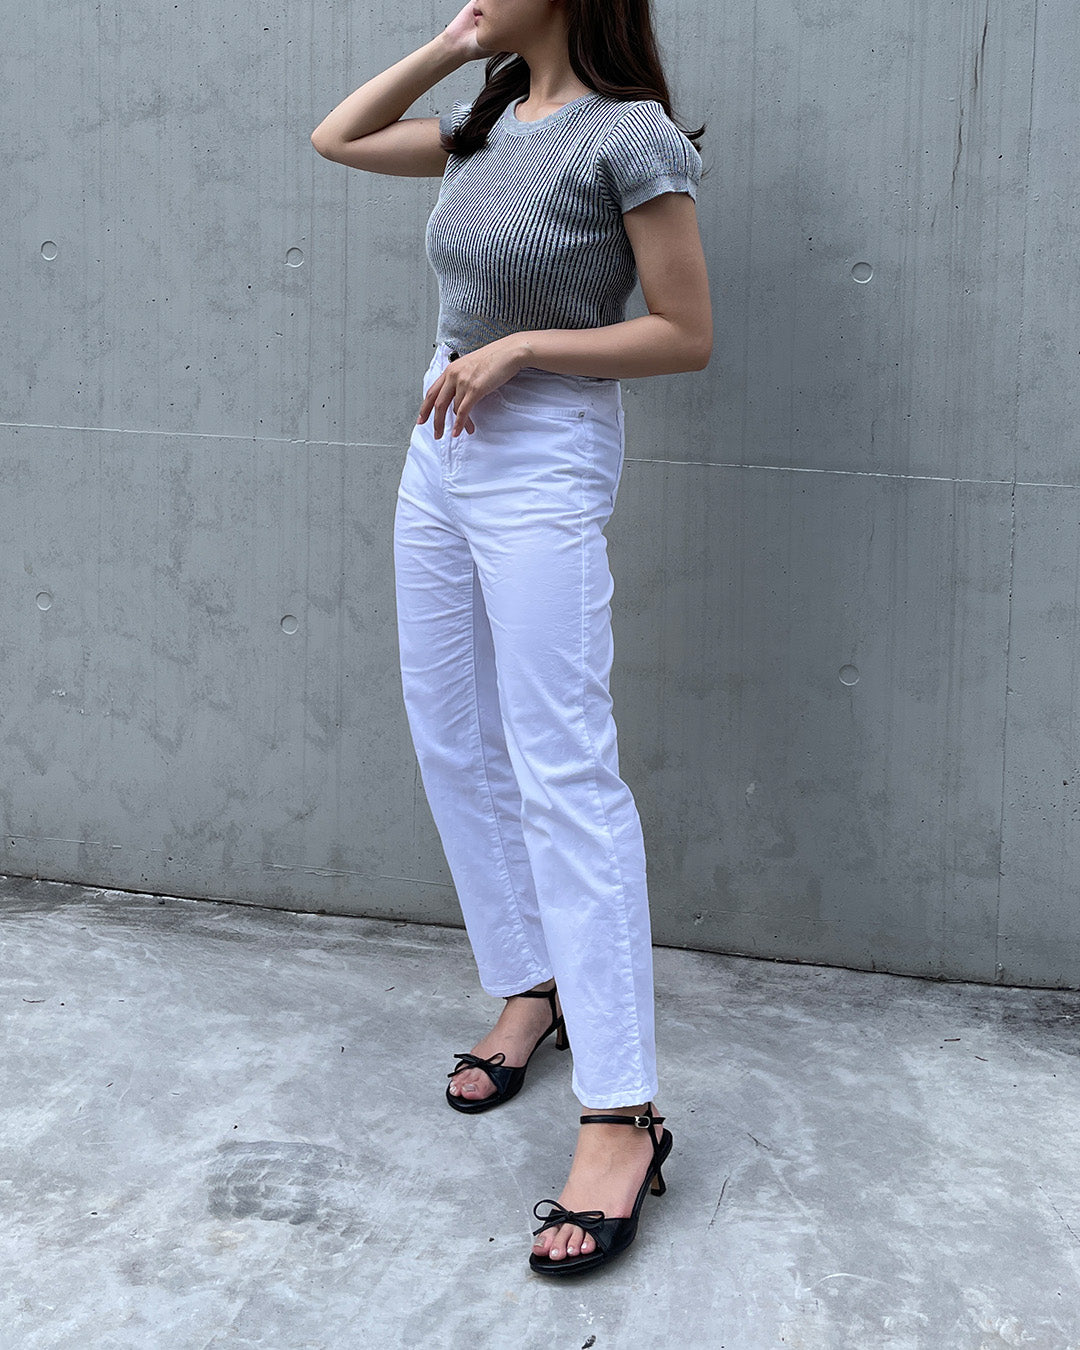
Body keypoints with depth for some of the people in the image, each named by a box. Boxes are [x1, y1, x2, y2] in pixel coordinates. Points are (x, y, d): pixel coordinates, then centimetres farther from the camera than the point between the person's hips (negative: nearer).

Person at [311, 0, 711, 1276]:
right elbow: (336, 137, 22)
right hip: (441, 456, 8)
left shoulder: (629, 136, -11)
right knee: (454, 749, 12)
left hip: (544, 470, -8)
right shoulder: (486, 128, 9)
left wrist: (523, 345, -17)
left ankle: (621, 1118, -11)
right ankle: (531, 993, 28)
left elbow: (686, 334, -11)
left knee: (562, 772, -12)